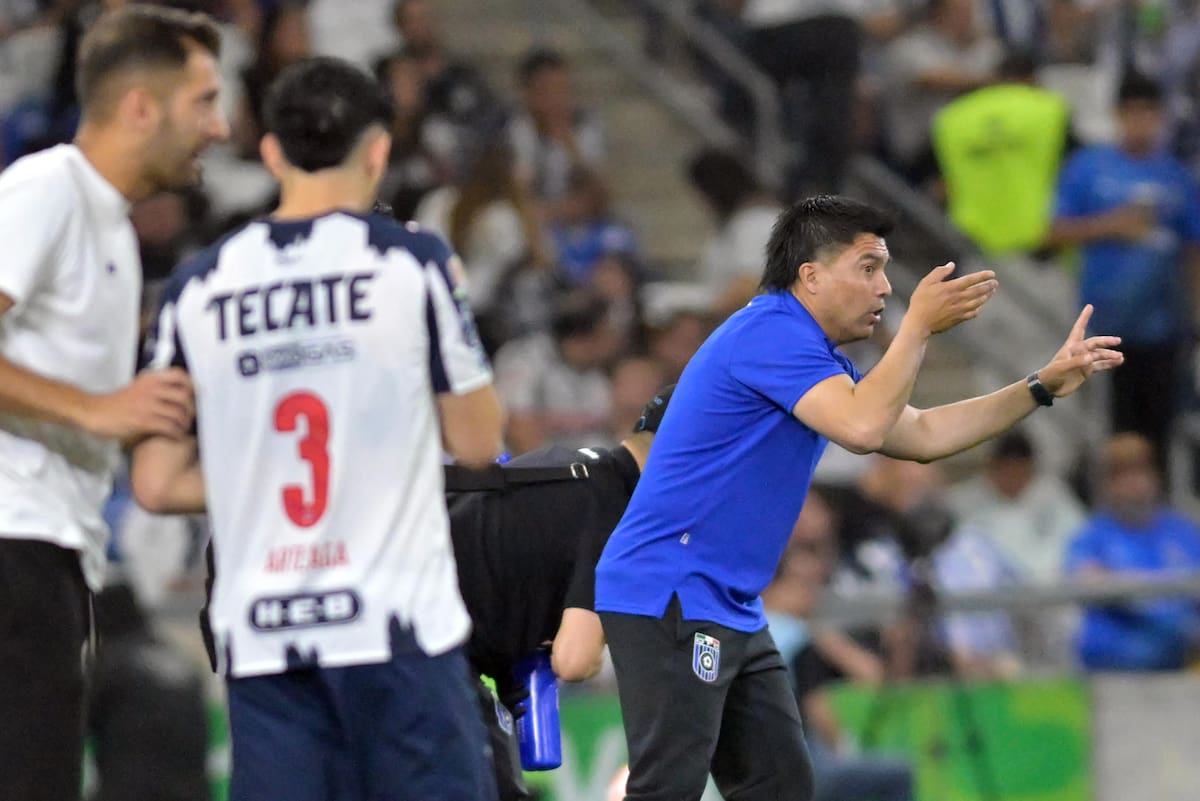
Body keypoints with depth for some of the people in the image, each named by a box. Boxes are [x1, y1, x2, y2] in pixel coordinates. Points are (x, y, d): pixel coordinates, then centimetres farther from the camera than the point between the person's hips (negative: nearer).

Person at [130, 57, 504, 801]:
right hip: (398, 624, -3)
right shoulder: (413, 262, -3)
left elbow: (158, 484, 9)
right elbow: (478, 440, 3)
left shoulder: (199, 286, 6)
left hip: (259, 635, 3)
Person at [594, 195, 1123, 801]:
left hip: (731, 611, 11)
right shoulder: (770, 331, -14)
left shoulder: (812, 356, 18)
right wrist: (919, 326, -16)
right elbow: (863, 428, -25)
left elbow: (921, 435, 22)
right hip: (668, 597, -11)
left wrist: (1046, 384, 16)